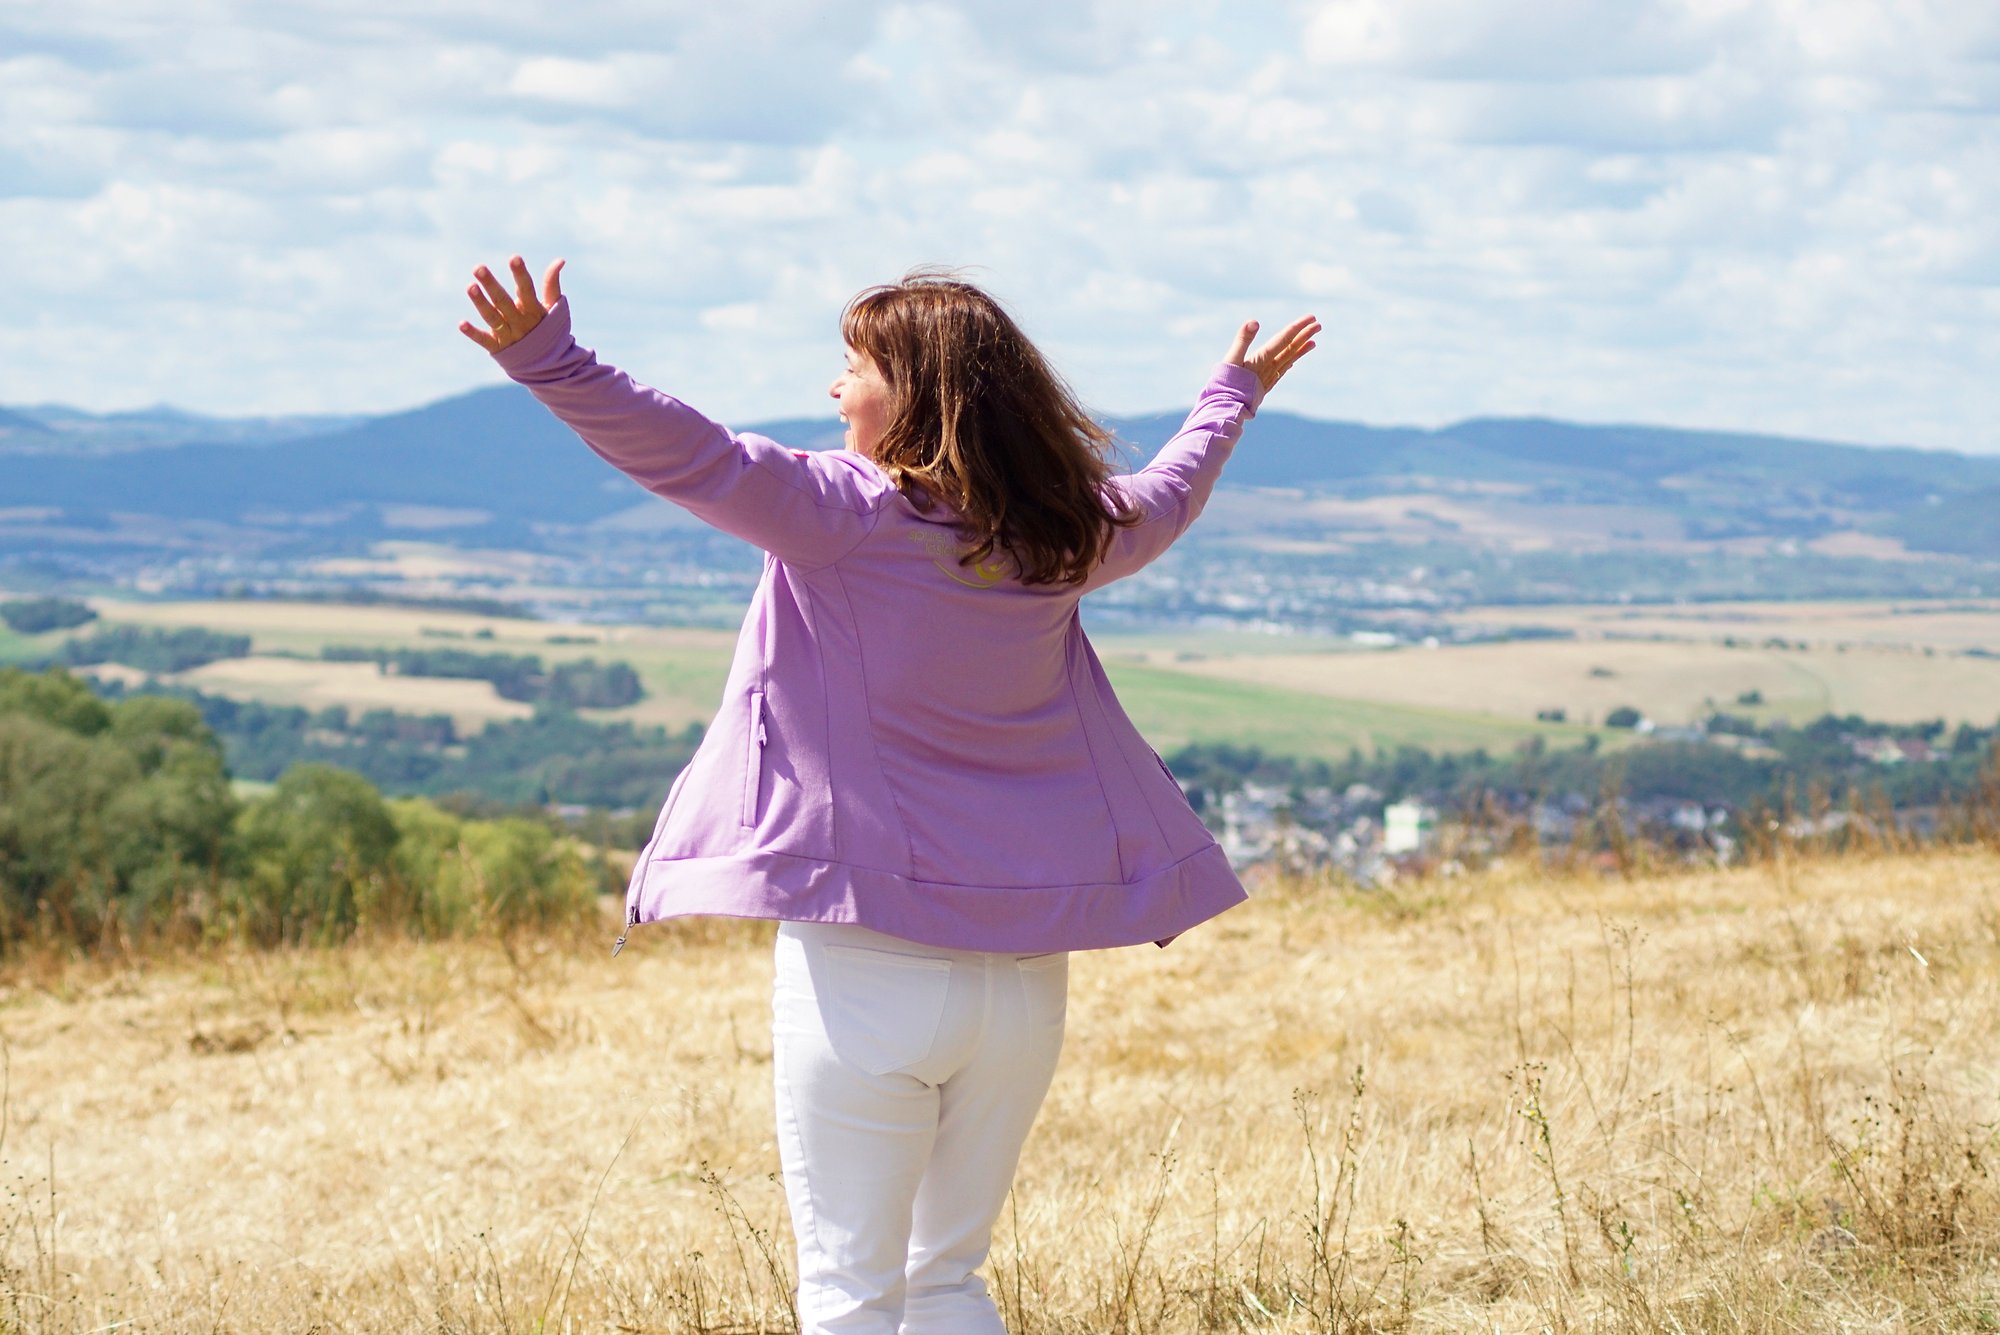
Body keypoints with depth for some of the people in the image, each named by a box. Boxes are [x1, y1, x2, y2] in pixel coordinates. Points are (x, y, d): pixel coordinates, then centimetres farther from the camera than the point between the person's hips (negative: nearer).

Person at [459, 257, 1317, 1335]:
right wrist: (1234, 394, 47)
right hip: (1021, 976, 6)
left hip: (864, 964, -6)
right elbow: (1170, 493, 29)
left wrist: (550, 363, -25)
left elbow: (692, 458, -22)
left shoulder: (842, 515, -10)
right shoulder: (1064, 537, 8)